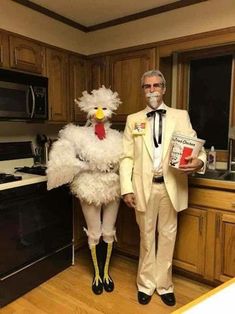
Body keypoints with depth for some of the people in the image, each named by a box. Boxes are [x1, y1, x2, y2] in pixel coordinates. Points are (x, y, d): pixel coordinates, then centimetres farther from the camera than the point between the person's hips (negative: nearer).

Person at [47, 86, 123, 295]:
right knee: (94, 234, 12)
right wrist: (88, 166, -18)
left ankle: (106, 272, 37)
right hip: (90, 189, -2)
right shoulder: (79, 134, -7)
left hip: (113, 188, 2)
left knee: (109, 233, 14)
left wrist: (116, 165, -16)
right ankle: (97, 274, 35)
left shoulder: (116, 136, 1)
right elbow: (63, 160, -13)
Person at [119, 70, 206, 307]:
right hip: (144, 187, 0)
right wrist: (126, 188, -6)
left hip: (171, 187, 0)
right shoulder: (133, 120, 5)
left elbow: (196, 147, 1)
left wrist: (199, 161, -23)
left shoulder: (181, 116, 4)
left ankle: (164, 284, 34)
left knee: (167, 237, 13)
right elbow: (126, 157, 2)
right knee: (146, 237, 14)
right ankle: (146, 284, 34)